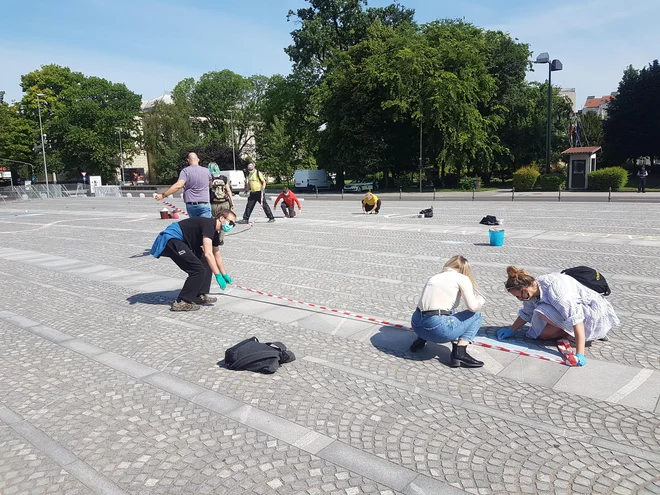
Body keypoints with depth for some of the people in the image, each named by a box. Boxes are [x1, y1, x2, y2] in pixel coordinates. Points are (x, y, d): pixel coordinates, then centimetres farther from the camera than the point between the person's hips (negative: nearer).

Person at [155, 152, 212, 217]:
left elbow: (178, 185, -18)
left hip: (190, 205, 1)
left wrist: (163, 195, -17)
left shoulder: (185, 171, -4)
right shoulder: (206, 171, 5)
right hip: (204, 205, 0)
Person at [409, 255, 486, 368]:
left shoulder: (434, 277, 22)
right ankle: (459, 353, 0)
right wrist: (481, 300, 17)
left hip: (416, 325, 7)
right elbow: (473, 307, -6)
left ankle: (421, 340, 25)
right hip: (438, 328, -7)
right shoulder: (462, 278, 6)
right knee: (476, 316, 15)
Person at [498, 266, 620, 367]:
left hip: (596, 315, -10)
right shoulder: (531, 291, -4)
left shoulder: (554, 286, -31)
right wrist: (512, 331, 4)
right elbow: (526, 313, 14)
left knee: (544, 312, -27)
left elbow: (575, 317, -36)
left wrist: (580, 354, -40)